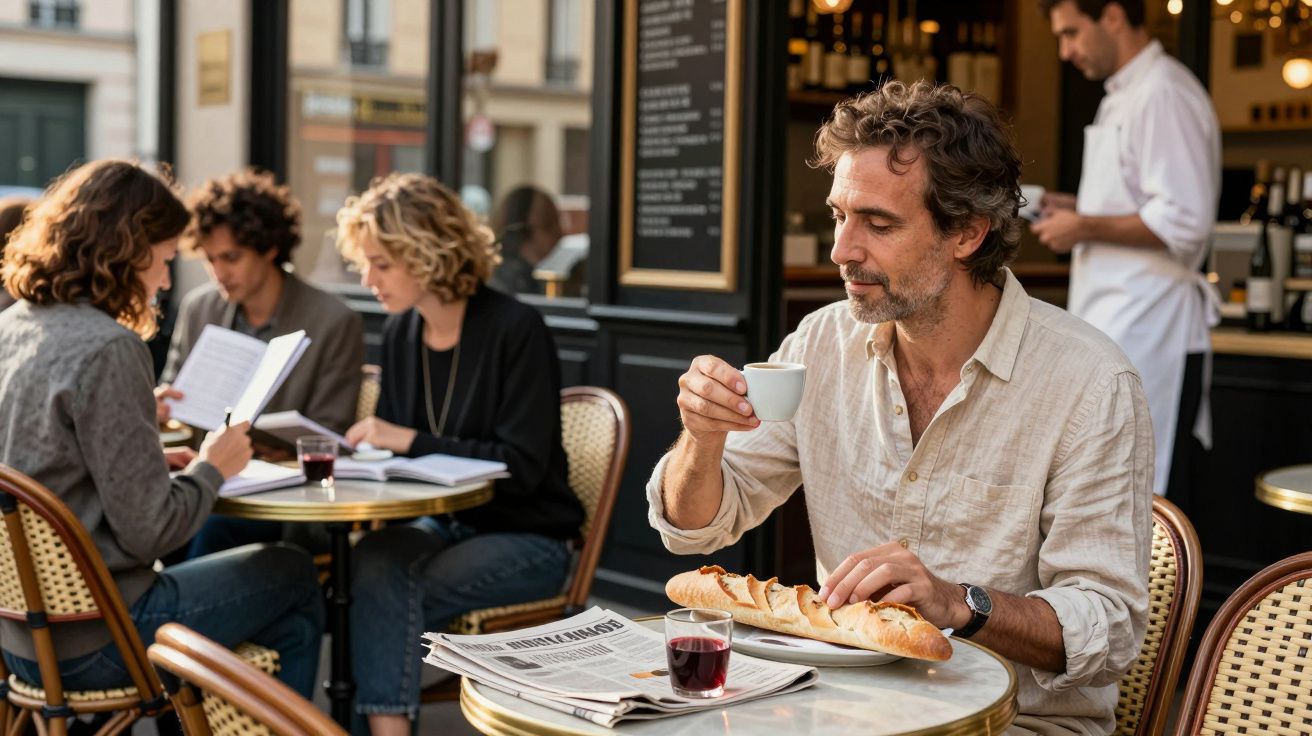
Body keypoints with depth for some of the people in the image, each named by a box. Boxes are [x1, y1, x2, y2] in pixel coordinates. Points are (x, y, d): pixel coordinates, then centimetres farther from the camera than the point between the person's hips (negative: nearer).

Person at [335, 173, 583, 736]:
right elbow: (391, 446, 14)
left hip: (527, 539, -5)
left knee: (385, 583, -29)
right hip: (443, 525, 6)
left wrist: (409, 439, -22)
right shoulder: (400, 332, 5)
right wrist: (352, 447, -8)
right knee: (373, 559, -28)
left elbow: (521, 467, -19)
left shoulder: (515, 329, -15)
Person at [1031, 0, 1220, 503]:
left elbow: (1184, 224, -21)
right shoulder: (1124, 96, 18)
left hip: (1144, 335, -10)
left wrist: (1084, 228, -13)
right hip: (1115, 327, 10)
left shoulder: (1165, 94, -14)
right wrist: (1074, 208, 13)